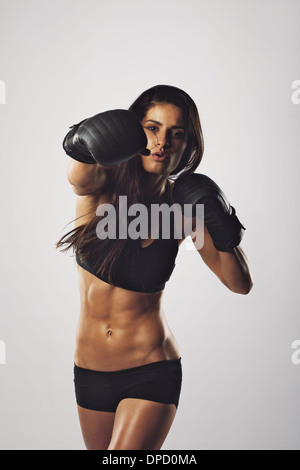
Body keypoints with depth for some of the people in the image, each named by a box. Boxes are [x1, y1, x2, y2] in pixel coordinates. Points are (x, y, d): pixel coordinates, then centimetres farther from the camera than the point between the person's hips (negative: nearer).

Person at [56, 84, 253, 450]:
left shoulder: (183, 205, -10)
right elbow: (78, 177, -36)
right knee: (100, 449, 22)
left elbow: (240, 284, -8)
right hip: (89, 370, 3)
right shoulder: (101, 185, -11)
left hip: (151, 370, -2)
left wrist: (224, 232, -25)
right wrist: (85, 144, -57)